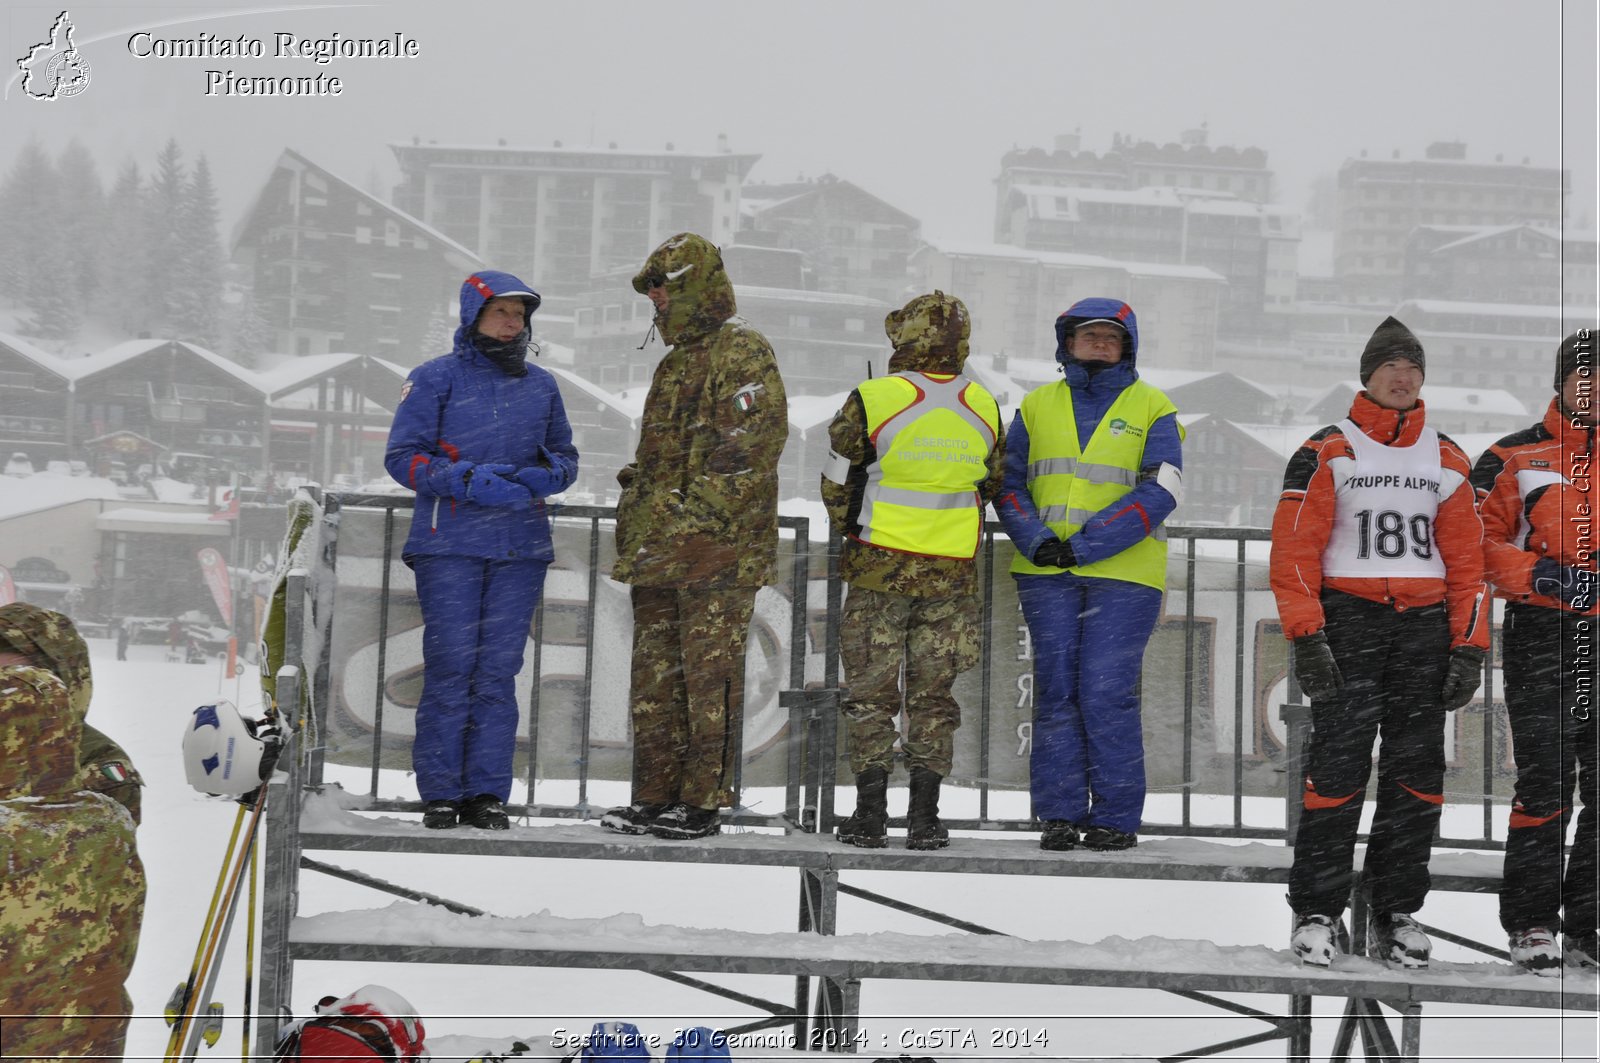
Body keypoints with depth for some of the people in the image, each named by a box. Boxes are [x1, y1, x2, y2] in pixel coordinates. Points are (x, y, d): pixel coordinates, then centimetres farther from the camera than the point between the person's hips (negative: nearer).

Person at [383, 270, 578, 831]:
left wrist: (549, 474, -3)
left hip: (521, 550, 3)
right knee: (451, 668, -5)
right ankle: (440, 793, 3)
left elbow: (565, 454, 21)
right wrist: (471, 481, -15)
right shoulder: (436, 379, 1)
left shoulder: (541, 385, 13)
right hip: (450, 548, -3)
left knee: (499, 671, 2)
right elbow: (403, 457, -3)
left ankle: (486, 792, 8)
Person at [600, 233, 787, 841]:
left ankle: (703, 802, -1)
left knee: (710, 678, -5)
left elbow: (751, 449, -18)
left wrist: (698, 520, -20)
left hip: (716, 554, -10)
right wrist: (636, 520, 21)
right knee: (656, 678, 11)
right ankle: (656, 797, 17)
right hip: (659, 553, 10)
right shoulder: (677, 362, 21)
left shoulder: (743, 354, -8)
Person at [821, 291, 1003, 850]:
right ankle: (924, 816, 7)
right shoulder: (983, 408, 3)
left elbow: (837, 484, -3)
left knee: (871, 691, 5)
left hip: (879, 570, -3)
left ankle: (870, 813, 4)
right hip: (952, 574, 3)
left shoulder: (872, 399, -10)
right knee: (933, 695, 9)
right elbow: (992, 486, 12)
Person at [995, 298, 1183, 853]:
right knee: (1056, 690, 1)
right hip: (1046, 574, 3)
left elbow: (1159, 492, -7)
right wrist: (1037, 540, -9)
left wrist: (1083, 544, -14)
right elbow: (1009, 482, 10)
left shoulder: (1153, 409, 3)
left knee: (1106, 692, -9)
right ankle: (1060, 813, 6)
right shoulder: (1037, 406, 13)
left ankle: (1116, 817, 0)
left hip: (1123, 574, -3)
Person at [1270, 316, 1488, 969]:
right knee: (1338, 766, -9)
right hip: (1347, 618, -4)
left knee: (1417, 774, 3)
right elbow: (1294, 549, -3)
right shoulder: (1326, 453, 2)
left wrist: (1469, 647, 4)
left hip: (1424, 623, 4)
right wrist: (1306, 637, -12)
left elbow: (1467, 559, 13)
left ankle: (1395, 914, 12)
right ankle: (1317, 913, -1)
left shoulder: (1447, 461, 14)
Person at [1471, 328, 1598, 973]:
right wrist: (1540, 574, -15)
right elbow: (1478, 540, 0)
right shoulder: (1516, 458, 3)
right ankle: (1531, 925, 3)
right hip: (1540, 634, -3)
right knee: (1546, 781, -7)